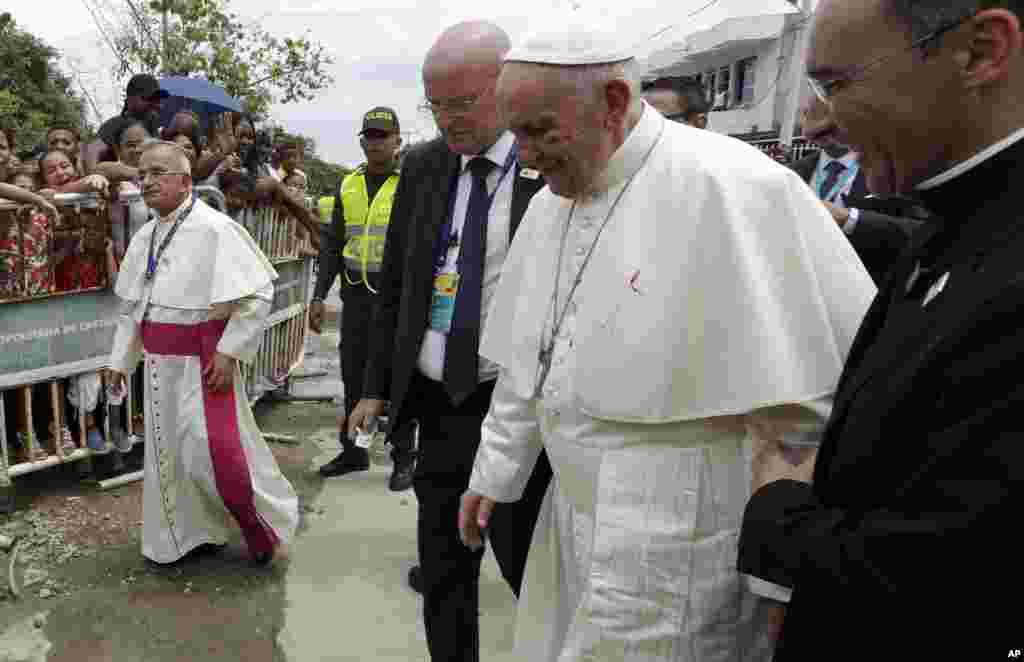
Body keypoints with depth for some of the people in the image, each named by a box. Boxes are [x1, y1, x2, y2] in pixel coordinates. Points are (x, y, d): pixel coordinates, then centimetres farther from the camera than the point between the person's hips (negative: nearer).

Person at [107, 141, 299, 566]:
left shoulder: (215, 229, -16)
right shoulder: (144, 237, 8)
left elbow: (259, 292, -19)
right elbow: (131, 305, 17)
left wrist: (229, 352, -20)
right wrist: (121, 359, 16)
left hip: (202, 358, -8)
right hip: (159, 360, 8)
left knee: (215, 450, -7)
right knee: (168, 451, 16)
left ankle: (265, 525, 19)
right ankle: (188, 533, 36)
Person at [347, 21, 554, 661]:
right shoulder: (423, 166, 6)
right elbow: (395, 284, 11)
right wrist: (378, 384, 10)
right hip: (439, 404, 5)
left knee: (525, 563, 9)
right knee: (442, 568, 16)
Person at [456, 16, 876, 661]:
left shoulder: (732, 190, -20)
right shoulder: (550, 204, 5)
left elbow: (820, 401, -18)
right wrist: (495, 473, 17)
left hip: (677, 554, -7)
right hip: (577, 526, 7)